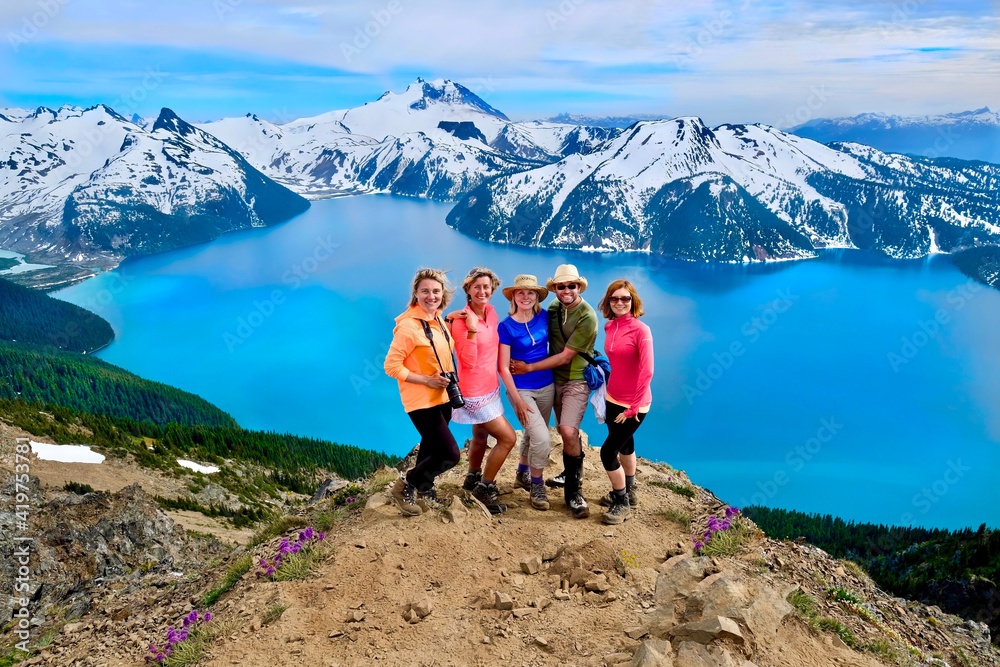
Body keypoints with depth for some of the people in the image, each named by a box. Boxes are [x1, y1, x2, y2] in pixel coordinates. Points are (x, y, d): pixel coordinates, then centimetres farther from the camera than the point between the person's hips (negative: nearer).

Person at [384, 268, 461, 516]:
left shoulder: (438, 320, 5)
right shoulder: (408, 325, -20)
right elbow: (391, 366, -20)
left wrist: (448, 381, 7)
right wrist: (427, 380, -21)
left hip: (442, 398, 8)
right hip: (421, 401, -8)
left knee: (432, 448, 23)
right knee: (450, 454, -9)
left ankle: (424, 486, 45)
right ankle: (405, 486, 9)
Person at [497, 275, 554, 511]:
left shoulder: (544, 317, -1)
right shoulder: (506, 326, -12)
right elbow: (504, 367, -11)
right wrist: (518, 400, -14)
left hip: (546, 387, 5)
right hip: (521, 389, -4)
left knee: (532, 435, 17)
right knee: (542, 439, -14)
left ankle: (522, 475, 41)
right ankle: (537, 486, 7)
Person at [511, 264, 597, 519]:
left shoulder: (587, 317, -17)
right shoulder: (553, 307, 4)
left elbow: (565, 356, -17)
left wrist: (528, 368, -14)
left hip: (577, 381, -6)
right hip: (555, 380, 6)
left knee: (568, 432, -20)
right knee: (567, 433, 12)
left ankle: (573, 491, -7)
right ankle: (573, 474, 34)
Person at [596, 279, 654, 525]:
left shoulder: (640, 330, -18)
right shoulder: (609, 327, 2)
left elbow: (646, 372, -20)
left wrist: (633, 408, -18)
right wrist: (605, 390, 12)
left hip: (634, 403, -7)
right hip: (613, 398, 7)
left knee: (608, 451, -7)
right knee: (625, 444, 23)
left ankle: (622, 503, 13)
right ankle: (629, 492, 43)